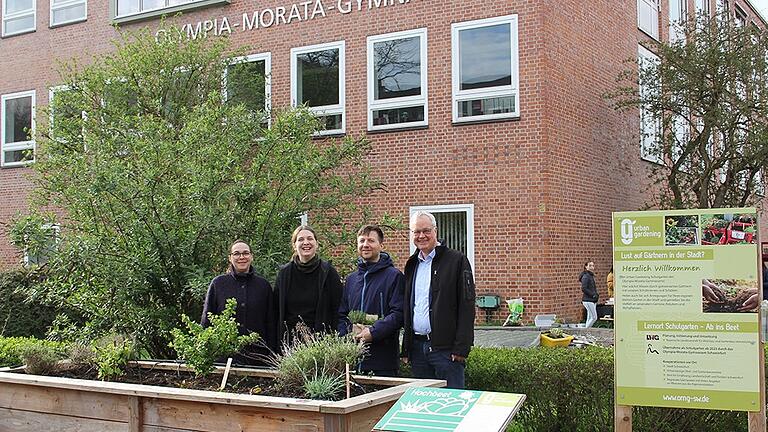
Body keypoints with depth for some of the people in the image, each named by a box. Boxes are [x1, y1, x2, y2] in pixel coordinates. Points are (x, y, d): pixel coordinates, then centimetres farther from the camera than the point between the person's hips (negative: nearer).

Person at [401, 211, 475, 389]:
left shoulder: (456, 260, -4)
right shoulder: (412, 265, 15)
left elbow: (467, 306, -10)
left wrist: (461, 347, -16)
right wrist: (406, 347, 13)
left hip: (445, 347, -6)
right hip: (417, 346, 6)